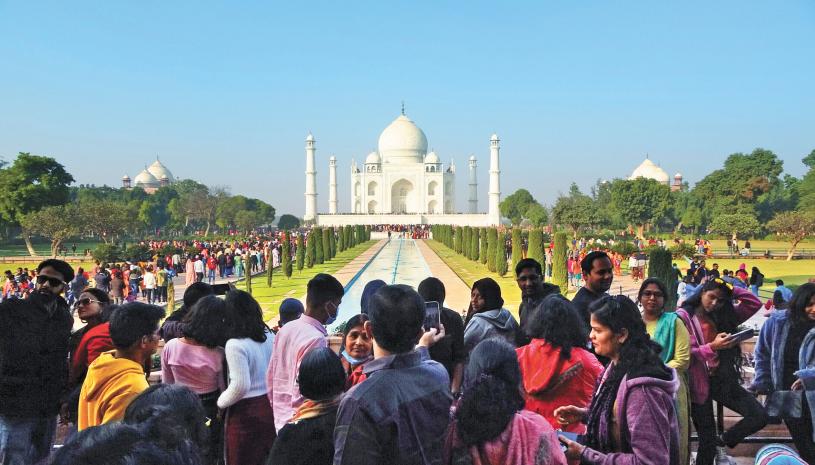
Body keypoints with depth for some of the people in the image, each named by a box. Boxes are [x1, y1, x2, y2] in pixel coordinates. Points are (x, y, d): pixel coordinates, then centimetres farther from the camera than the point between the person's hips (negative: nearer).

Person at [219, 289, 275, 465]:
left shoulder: (235, 344, -18)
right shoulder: (269, 336, 2)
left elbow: (240, 386, -20)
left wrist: (220, 402, -5)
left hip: (246, 413, -6)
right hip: (270, 406, 6)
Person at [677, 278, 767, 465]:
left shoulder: (724, 316, 10)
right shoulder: (684, 316, -6)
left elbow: (755, 303, 7)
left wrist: (731, 289, -1)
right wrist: (712, 347, -24)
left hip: (722, 379, 5)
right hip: (698, 383, -5)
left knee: (759, 416, -6)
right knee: (707, 439, 2)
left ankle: (723, 441, 17)